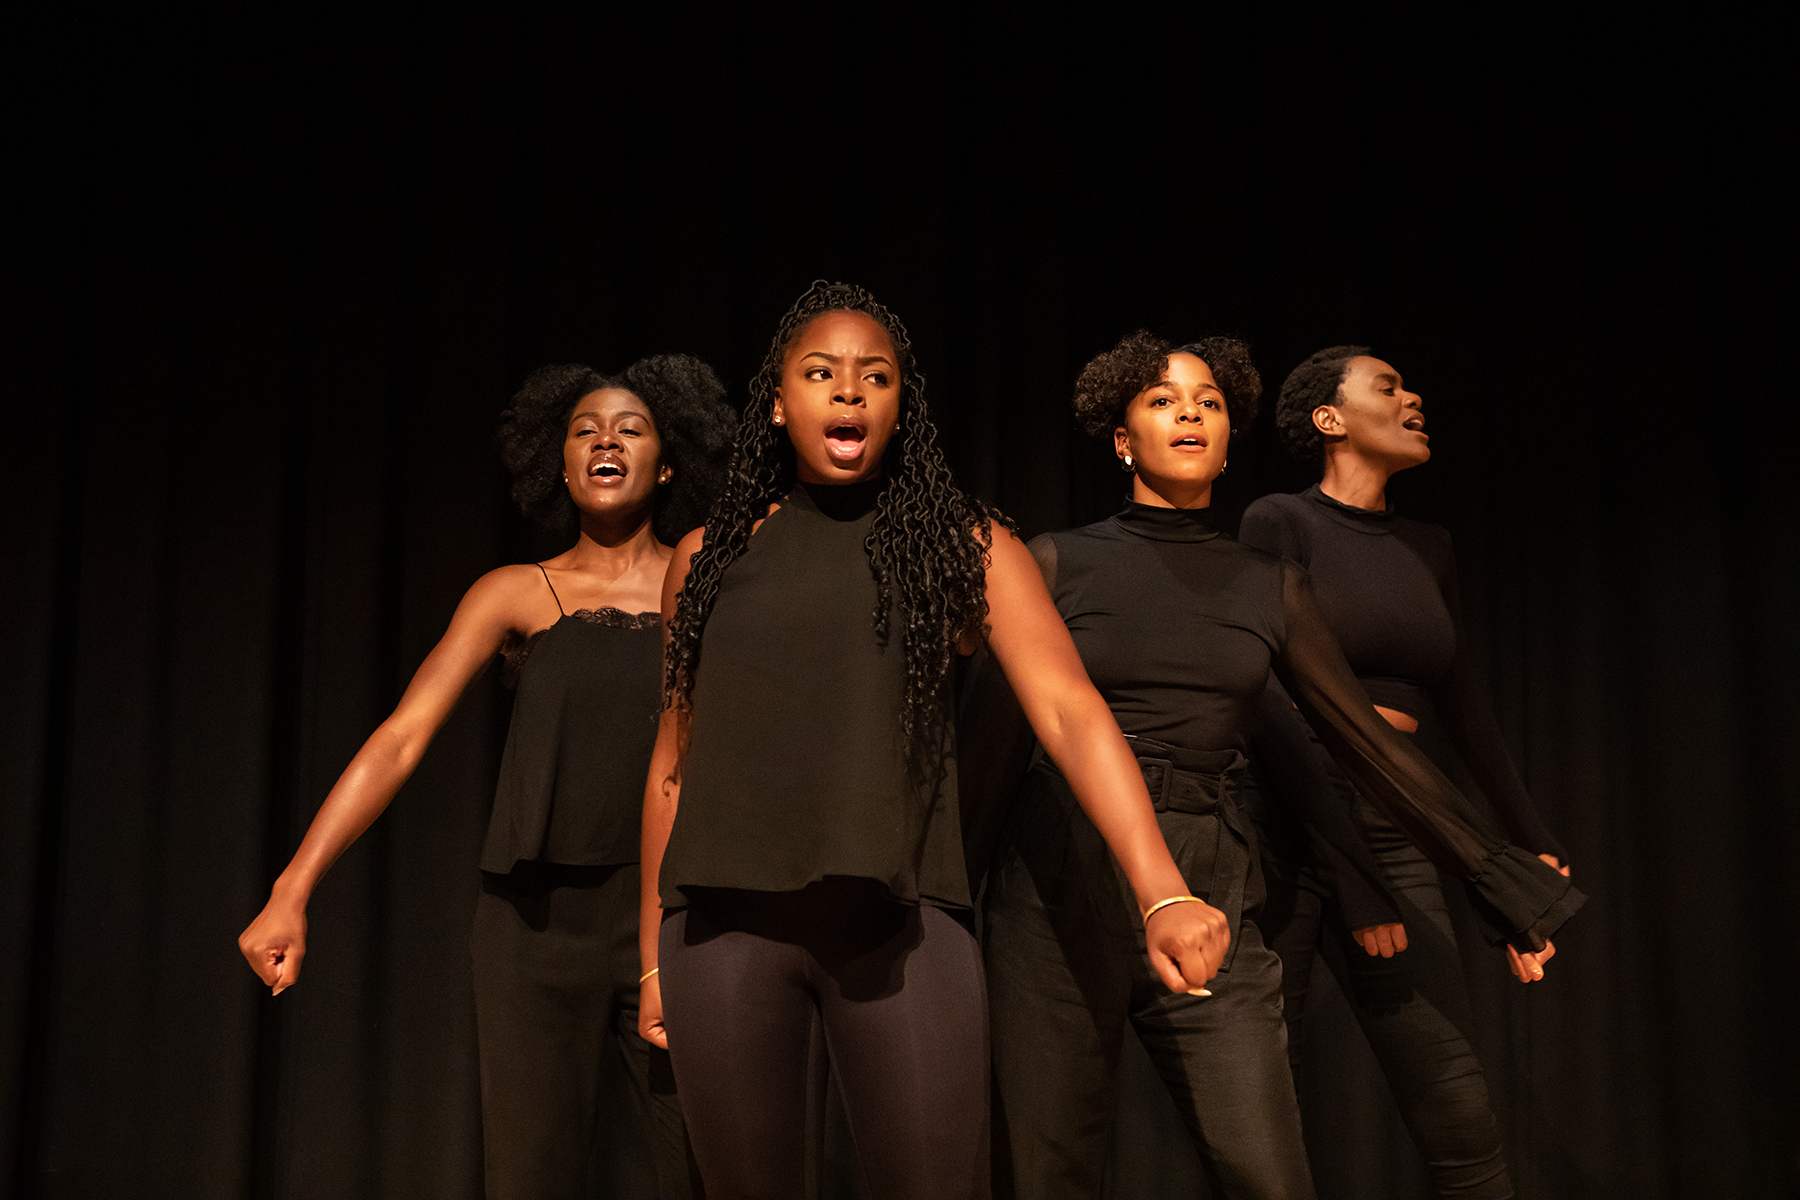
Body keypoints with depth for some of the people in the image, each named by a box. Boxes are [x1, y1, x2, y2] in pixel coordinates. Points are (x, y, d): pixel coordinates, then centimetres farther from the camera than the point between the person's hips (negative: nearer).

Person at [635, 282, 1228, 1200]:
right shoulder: (707, 558, 12)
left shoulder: (966, 546, 5)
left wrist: (1161, 893, -21)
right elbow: (673, 762, 16)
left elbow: (1069, 711, -8)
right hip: (726, 918, 2)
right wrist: (653, 957, 15)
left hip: (899, 920, -2)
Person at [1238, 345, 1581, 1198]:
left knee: (1461, 1120, -2)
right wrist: (1349, 873, -15)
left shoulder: (1428, 550, 16)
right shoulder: (1280, 523, -3)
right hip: (1282, 831, -5)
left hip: (1390, 835, 5)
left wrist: (1533, 849, 18)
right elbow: (1275, 701, -11)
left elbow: (1463, 708, 20)